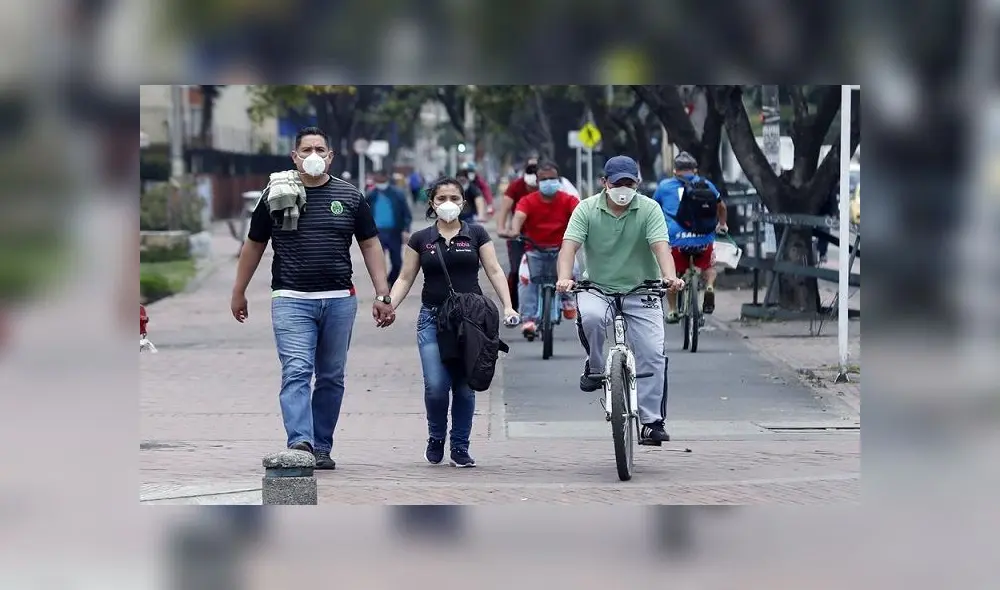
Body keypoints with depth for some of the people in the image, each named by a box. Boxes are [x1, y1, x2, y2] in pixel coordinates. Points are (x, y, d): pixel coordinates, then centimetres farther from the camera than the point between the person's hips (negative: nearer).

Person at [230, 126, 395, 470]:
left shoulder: (350, 196, 8)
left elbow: (370, 245, 10)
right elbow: (254, 245, 13)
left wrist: (382, 295, 3)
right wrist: (238, 293, 15)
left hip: (339, 300, 2)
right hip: (291, 300, -2)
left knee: (331, 378, 6)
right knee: (296, 372, -15)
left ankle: (322, 448, 13)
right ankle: (300, 442, -26)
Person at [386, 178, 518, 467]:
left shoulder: (476, 234, 7)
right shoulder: (420, 239, 8)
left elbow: (494, 271, 3)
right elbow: (405, 278, 9)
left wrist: (507, 306, -9)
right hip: (432, 319, 0)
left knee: (465, 386, 1)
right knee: (436, 386, -13)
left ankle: (460, 447, 13)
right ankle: (435, 438, 12)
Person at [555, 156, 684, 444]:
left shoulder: (649, 209, -5)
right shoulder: (587, 209, -4)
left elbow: (660, 246, -18)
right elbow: (569, 245, -15)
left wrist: (670, 277, -38)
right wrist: (565, 278, -35)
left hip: (641, 292, 1)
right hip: (598, 289, -1)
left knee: (652, 355, -8)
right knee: (589, 316, -34)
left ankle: (652, 421, 1)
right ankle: (594, 367, -7)